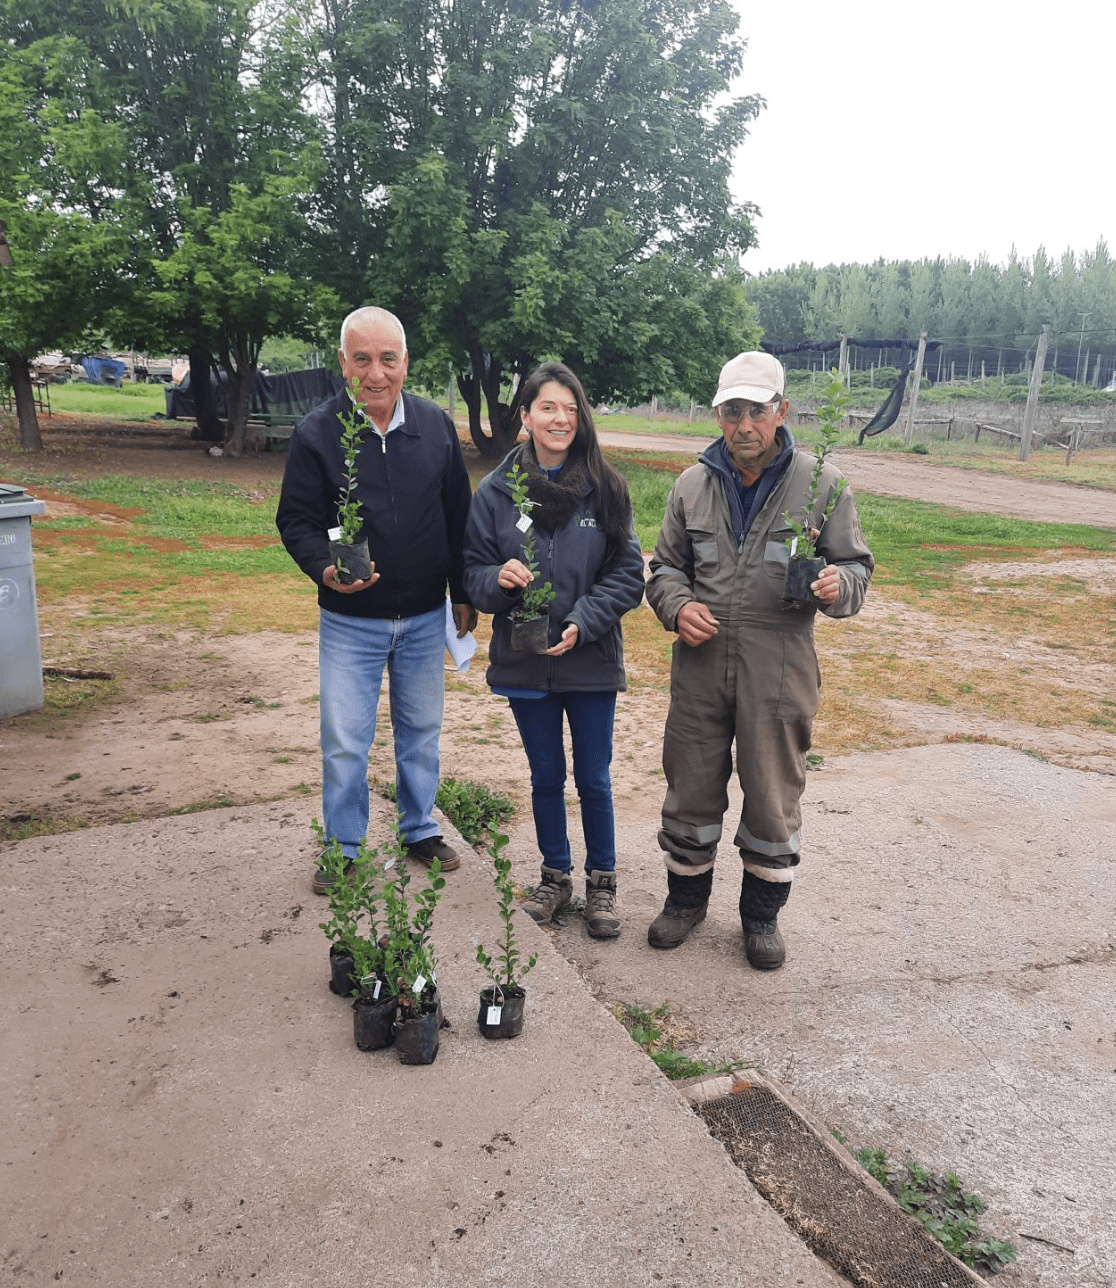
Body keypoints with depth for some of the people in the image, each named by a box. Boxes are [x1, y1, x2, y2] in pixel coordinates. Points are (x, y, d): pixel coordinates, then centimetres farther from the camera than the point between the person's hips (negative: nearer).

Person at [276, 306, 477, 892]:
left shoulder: (435, 425, 0)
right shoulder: (315, 433, -9)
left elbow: (458, 516, 7)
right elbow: (295, 520, -7)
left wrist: (463, 593, 8)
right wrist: (324, 568, -27)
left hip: (425, 618, 3)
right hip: (349, 622, -2)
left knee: (422, 731, 16)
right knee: (344, 741, 4)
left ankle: (420, 829, 35)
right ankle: (342, 848, 24)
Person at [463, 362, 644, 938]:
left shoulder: (605, 489, -5)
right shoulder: (496, 491, -1)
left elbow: (628, 576, -4)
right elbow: (472, 571, 3)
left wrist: (582, 622, -17)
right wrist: (498, 579, -19)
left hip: (591, 660, -1)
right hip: (524, 660, 1)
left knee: (593, 779, 9)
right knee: (546, 776, 16)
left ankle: (601, 882, 29)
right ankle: (555, 875, 35)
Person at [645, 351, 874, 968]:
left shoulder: (821, 483, -2)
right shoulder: (692, 485, 6)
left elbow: (856, 564, 4)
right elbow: (665, 567, 15)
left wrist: (838, 585, -19)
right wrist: (677, 606, -6)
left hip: (779, 671, -2)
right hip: (699, 667, 2)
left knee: (773, 797, 10)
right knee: (691, 789, 13)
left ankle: (762, 913, 33)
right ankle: (686, 897, 37)